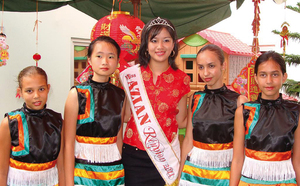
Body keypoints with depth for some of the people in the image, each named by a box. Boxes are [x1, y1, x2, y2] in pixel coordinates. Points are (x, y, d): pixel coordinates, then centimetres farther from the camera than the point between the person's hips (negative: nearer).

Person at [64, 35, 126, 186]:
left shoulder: (120, 95, 4)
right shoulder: (77, 94, -8)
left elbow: (118, 137, 9)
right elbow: (68, 143, -9)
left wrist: (122, 167, 5)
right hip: (83, 170, -3)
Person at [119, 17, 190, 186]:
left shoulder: (181, 79, 1)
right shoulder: (132, 74, 0)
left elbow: (181, 121, 5)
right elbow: (125, 115, 1)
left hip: (165, 157, 0)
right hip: (134, 154, 0)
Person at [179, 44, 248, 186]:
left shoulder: (238, 101, -8)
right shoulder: (195, 99, 1)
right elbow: (188, 140, 5)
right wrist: (180, 173, 6)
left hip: (225, 171, -2)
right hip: (194, 170, 2)